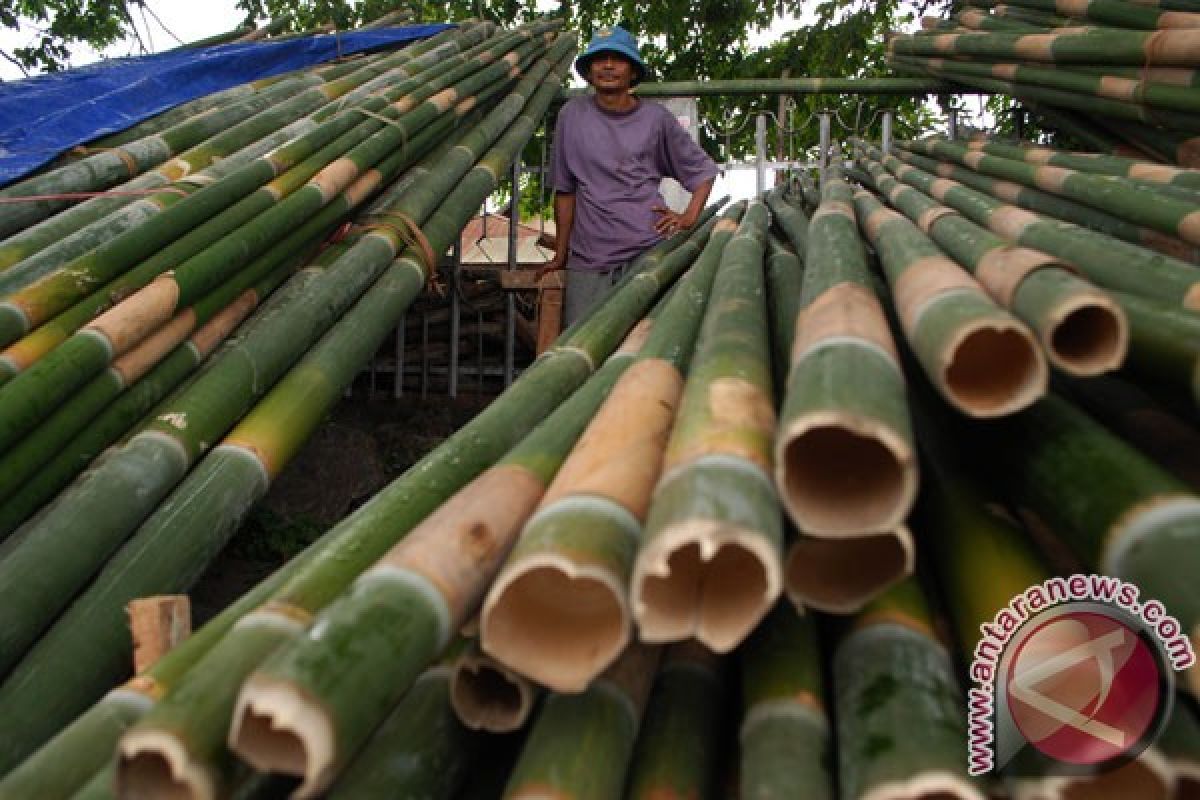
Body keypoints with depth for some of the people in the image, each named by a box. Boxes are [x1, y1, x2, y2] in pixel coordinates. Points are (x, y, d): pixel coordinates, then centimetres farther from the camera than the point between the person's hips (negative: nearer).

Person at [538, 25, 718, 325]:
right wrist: (560, 255, 9)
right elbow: (565, 190, 9)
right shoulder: (573, 115, 7)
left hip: (650, 252, 0)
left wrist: (690, 217, 1)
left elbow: (703, 169, 17)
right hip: (588, 262, 0)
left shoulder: (656, 118, 8)